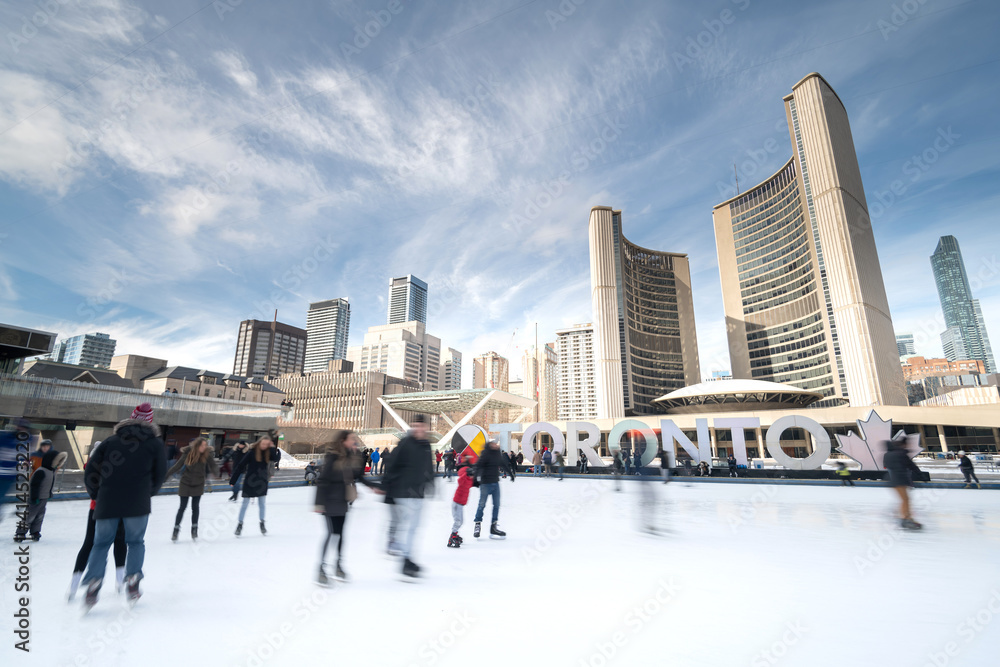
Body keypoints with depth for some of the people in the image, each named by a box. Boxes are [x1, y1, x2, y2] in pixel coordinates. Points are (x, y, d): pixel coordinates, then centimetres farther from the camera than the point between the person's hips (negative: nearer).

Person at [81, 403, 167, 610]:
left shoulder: (111, 441, 10)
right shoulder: (156, 443, 5)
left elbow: (91, 470, 7)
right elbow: (160, 475, 5)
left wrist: (96, 494, 20)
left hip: (106, 503, 2)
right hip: (137, 505, -2)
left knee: (101, 543, 17)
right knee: (135, 542, 15)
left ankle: (93, 582, 4)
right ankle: (132, 581, 6)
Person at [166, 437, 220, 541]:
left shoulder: (208, 454, -15)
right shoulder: (188, 453, -17)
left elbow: (213, 466, -18)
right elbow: (177, 466, -6)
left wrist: (218, 473, -35)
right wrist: (166, 474, -2)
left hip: (198, 485, 1)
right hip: (185, 484, -1)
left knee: (195, 506, 6)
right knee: (182, 507, 6)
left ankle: (194, 529, 21)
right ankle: (176, 529, 22)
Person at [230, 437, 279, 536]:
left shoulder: (268, 452, -3)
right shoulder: (252, 451, -15)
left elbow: (277, 457, -20)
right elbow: (241, 465, -12)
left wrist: (273, 448, -24)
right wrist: (233, 480, -11)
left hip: (262, 482, 3)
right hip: (250, 481, -3)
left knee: (262, 503, 11)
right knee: (245, 503, 8)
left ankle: (262, 523, 26)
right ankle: (240, 524, 22)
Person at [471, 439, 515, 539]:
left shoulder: (498, 454, 8)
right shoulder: (485, 454, -13)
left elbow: (505, 464, 23)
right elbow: (477, 465, -22)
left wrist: (511, 473, 32)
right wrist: (475, 475, -35)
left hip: (495, 483, 7)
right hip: (485, 483, -7)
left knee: (497, 505, 8)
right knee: (482, 504, 0)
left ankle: (493, 527, 18)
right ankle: (478, 524, 17)